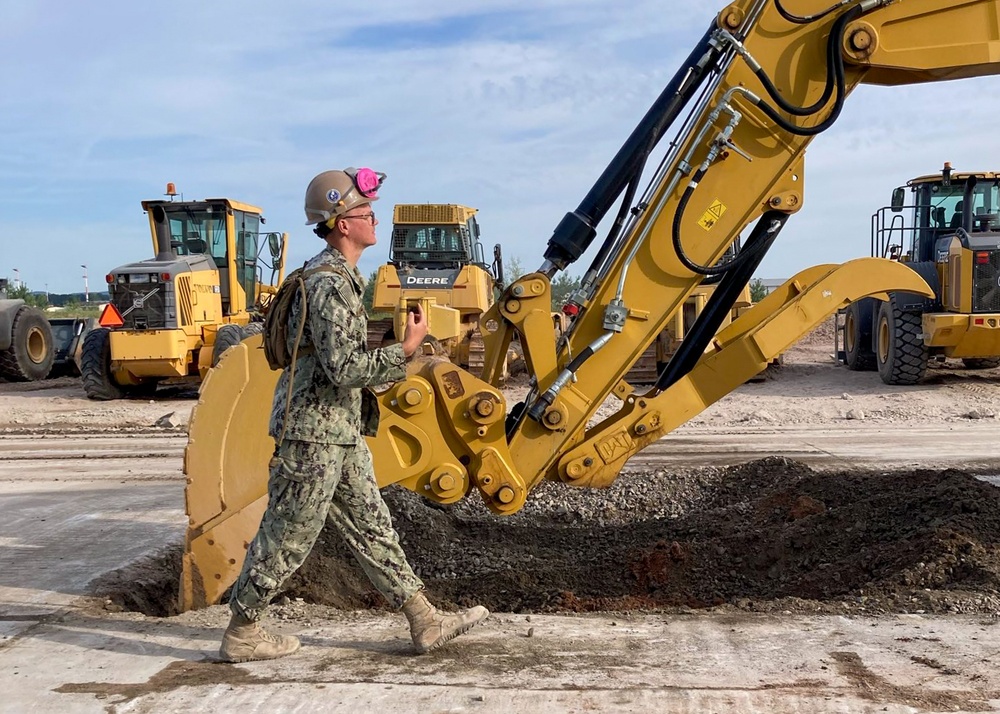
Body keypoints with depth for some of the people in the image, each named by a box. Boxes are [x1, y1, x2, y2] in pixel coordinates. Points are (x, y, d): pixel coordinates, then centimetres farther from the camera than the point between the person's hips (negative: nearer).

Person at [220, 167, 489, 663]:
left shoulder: (340, 277, 14)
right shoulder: (329, 282, -19)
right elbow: (343, 367, -25)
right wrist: (404, 350, -19)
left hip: (340, 435, 10)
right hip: (313, 433, -10)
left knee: (372, 529, 12)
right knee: (287, 538, 3)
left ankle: (425, 622, 19)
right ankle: (241, 634, 19)